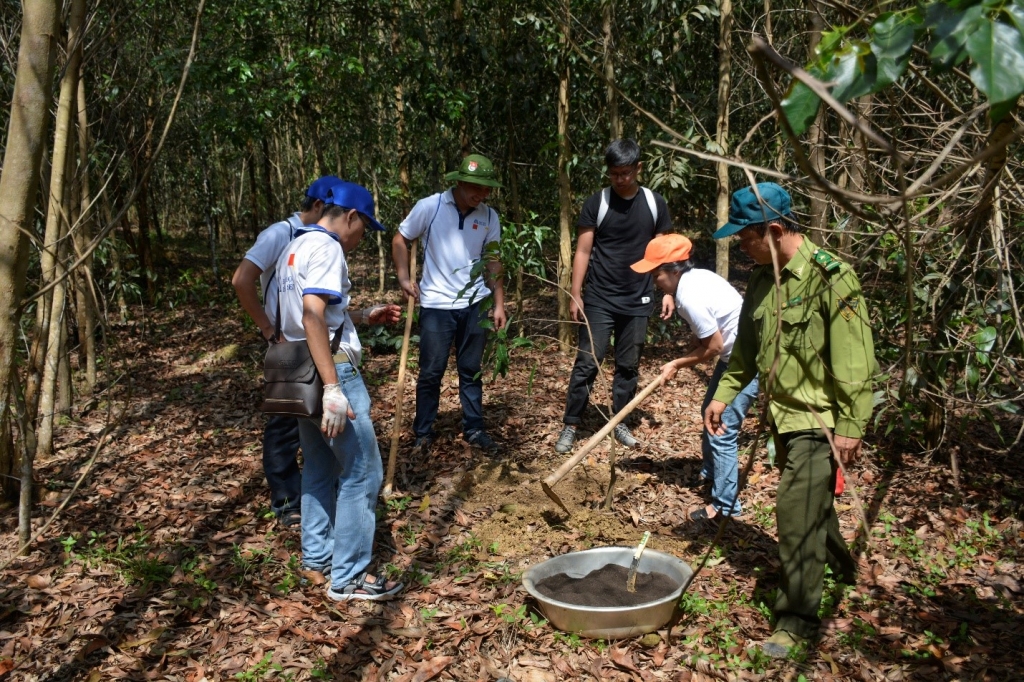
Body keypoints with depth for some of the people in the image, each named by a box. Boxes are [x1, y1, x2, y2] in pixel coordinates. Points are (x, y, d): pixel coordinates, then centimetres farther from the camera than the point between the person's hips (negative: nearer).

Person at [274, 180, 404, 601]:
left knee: (320, 468, 20)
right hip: (331, 370, -10)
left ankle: (317, 554, 32)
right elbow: (313, 316, -26)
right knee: (361, 472, -2)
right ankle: (349, 577, 3)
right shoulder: (326, 247, -13)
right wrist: (333, 389, -30)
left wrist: (365, 316, 25)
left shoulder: (294, 248, 16)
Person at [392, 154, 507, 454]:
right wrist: (404, 276, -12)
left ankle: (474, 429, 23)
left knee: (471, 371, 12)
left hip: (475, 305, 3)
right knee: (431, 372, 4)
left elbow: (492, 261, 8)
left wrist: (499, 304, 5)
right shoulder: (429, 207, -9)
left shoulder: (489, 217, 1)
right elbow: (400, 240, 1)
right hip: (436, 305, -3)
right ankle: (423, 433, 18)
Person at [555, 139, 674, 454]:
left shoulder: (655, 203, 3)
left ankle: (619, 422, 24)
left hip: (638, 302, 3)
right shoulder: (596, 203, -4)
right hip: (599, 300, -2)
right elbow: (583, 251, -3)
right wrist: (575, 294, -8)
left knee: (628, 366, 10)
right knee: (587, 364, -2)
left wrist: (668, 291, 2)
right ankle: (570, 426, 7)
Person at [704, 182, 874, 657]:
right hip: (782, 415, 8)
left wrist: (852, 427, -19)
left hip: (818, 419, -8)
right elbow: (747, 348, 16)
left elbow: (854, 362, -19)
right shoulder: (763, 279, 5)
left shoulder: (830, 278, -18)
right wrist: (724, 394, 9)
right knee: (811, 504, 23)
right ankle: (841, 565, 49)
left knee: (797, 511, -7)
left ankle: (797, 619, 7)